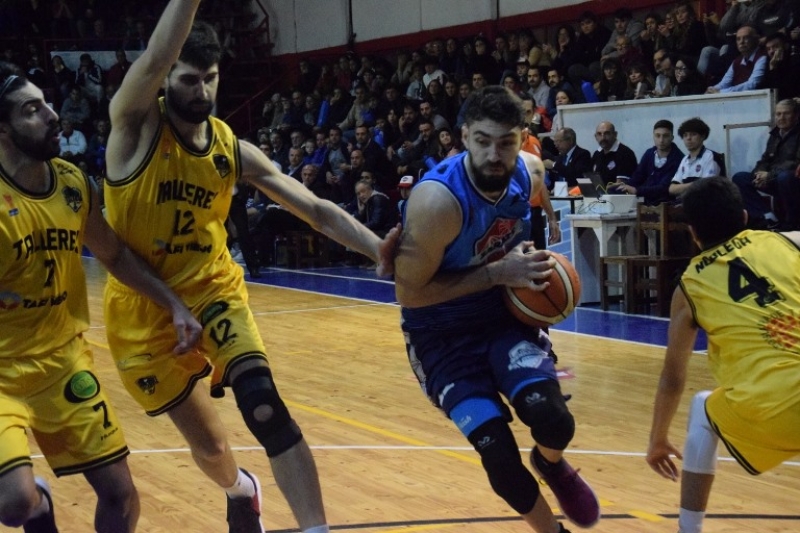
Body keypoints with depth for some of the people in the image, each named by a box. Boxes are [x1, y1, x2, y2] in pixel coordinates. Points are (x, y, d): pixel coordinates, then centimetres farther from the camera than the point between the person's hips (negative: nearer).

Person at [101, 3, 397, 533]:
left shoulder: (234, 150, -4)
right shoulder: (137, 125, -14)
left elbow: (315, 208, -6)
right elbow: (155, 57, -34)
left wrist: (378, 247, -21)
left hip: (213, 289, 2)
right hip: (144, 307, -2)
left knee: (265, 408, -22)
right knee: (209, 446, 9)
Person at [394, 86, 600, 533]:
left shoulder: (528, 173, -9)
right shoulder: (438, 200, -29)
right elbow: (409, 293, -23)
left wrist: (530, 260, -3)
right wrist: (498, 273, -27)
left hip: (504, 315, 4)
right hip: (443, 333, -4)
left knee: (554, 421, -20)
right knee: (500, 458, -13)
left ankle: (553, 466, 18)